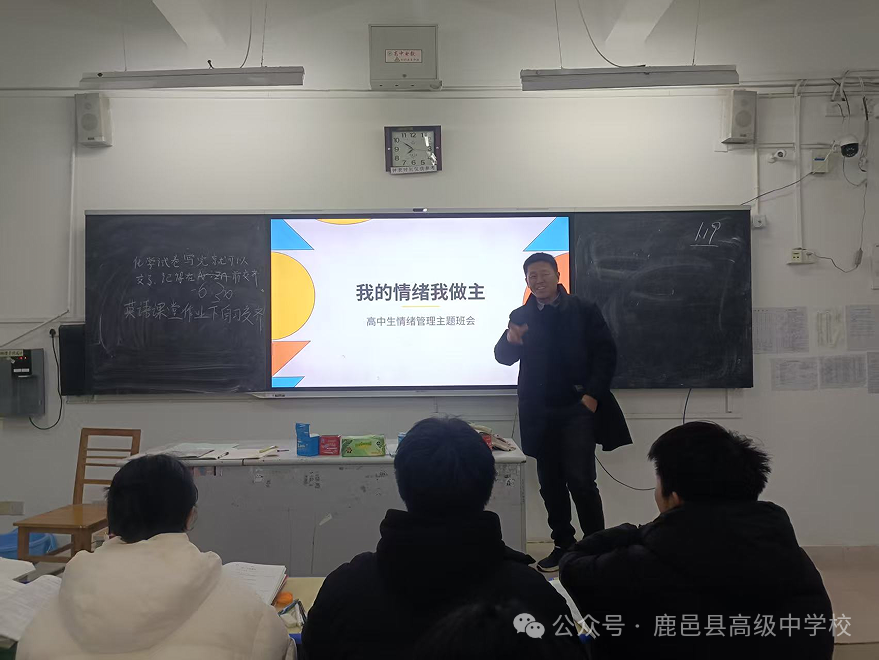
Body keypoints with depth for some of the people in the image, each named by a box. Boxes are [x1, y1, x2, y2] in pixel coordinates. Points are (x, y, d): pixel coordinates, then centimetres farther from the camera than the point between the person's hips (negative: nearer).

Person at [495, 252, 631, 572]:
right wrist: (510, 340, -21)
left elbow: (606, 353, -2)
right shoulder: (521, 316, 8)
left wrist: (593, 395, -11)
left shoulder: (584, 311, 1)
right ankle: (563, 545, 21)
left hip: (577, 409, -3)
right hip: (540, 413, 3)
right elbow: (503, 357, 1)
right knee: (550, 483, 9)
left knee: (580, 480, -8)